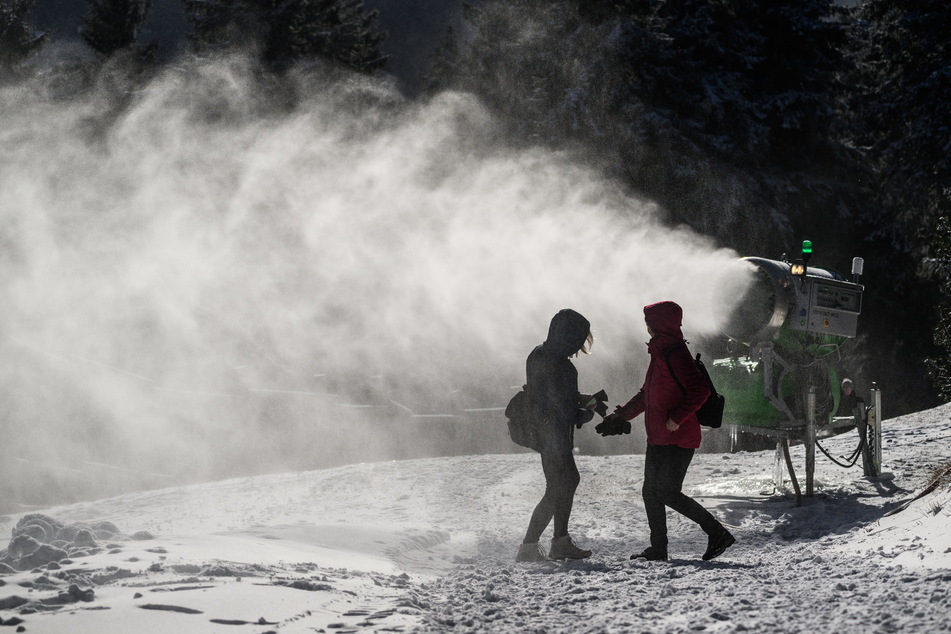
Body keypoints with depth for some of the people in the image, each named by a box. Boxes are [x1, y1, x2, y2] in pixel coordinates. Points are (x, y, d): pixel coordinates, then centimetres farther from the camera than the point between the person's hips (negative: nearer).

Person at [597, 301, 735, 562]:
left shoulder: (675, 354, -15)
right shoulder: (660, 353, 17)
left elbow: (699, 390, -26)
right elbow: (647, 394, 28)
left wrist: (677, 417, -25)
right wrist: (621, 415, 25)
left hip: (678, 438, -10)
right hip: (658, 439, 10)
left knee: (668, 493, -11)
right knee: (651, 492, 9)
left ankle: (718, 533, -4)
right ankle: (658, 548, 14)